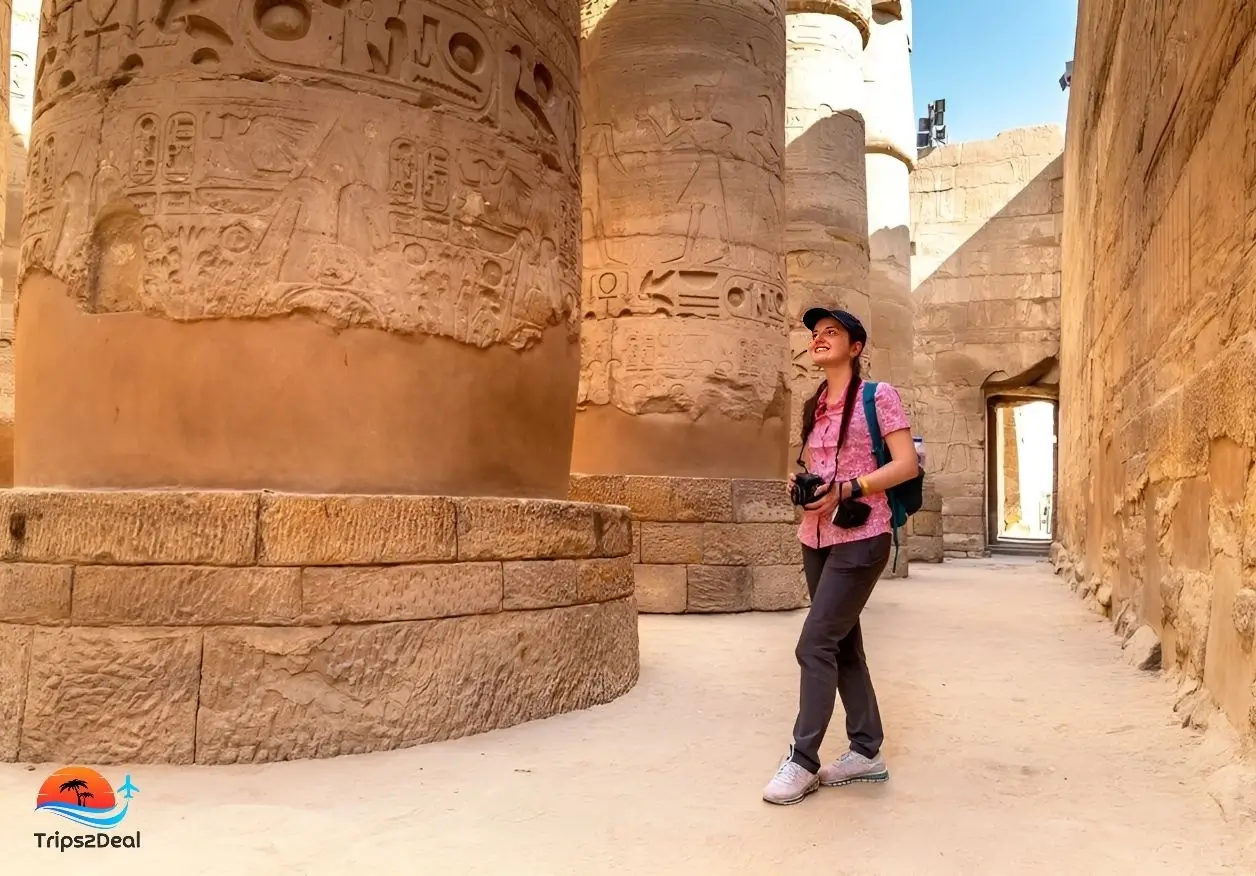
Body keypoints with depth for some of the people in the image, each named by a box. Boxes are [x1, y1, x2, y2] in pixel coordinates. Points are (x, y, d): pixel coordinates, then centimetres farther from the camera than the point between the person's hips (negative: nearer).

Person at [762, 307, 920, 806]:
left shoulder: (878, 396, -7)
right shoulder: (815, 407, 13)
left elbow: (907, 465, -13)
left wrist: (847, 490, -22)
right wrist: (800, 484, -2)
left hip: (860, 537, -7)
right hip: (816, 538, 8)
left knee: (815, 644, -12)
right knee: (842, 644, 11)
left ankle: (803, 761, -2)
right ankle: (867, 751, 23)